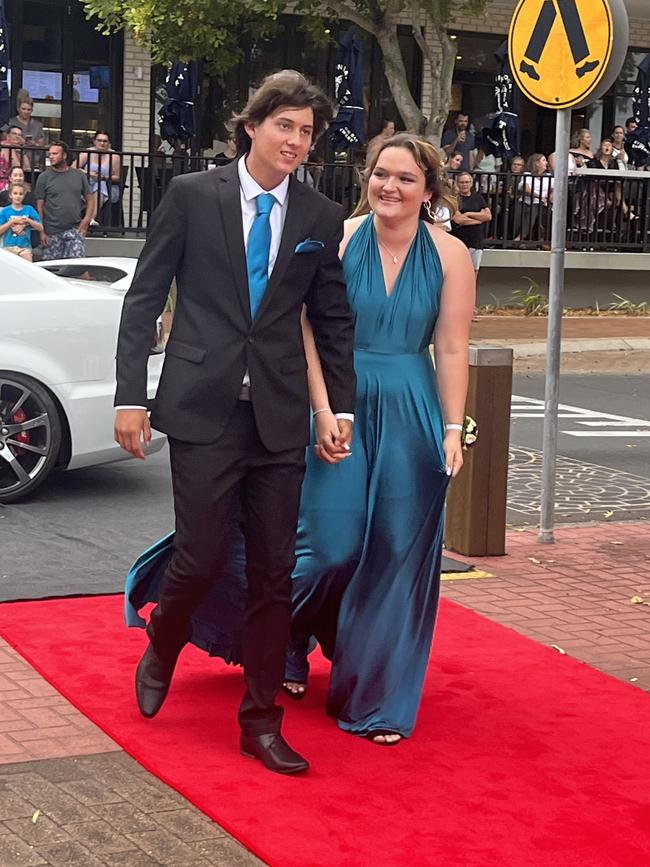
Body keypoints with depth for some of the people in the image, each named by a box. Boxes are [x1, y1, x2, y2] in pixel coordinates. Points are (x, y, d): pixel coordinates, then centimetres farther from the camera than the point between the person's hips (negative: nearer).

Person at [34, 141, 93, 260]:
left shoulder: (79, 175, 8)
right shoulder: (44, 177, 3)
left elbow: (90, 198, 13)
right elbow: (39, 205, 1)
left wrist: (87, 219, -2)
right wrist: (42, 231, -4)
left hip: (75, 229, 1)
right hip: (52, 232, -1)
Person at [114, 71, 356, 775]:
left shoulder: (322, 219, 7)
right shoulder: (192, 195, 0)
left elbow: (333, 320, 14)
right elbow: (143, 298, 1)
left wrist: (342, 408, 6)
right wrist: (130, 397, -4)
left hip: (280, 417, 3)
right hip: (203, 408, -3)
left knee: (275, 573, 4)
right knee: (201, 558, -5)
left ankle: (260, 722, 16)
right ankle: (162, 648, 29)